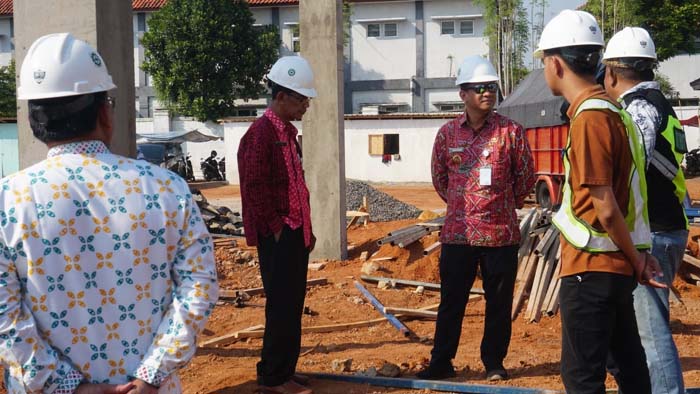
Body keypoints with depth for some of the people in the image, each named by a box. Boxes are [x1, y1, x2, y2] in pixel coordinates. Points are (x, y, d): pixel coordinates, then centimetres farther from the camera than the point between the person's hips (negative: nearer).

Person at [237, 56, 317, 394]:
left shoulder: (288, 131, 15)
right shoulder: (261, 132, -14)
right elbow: (255, 187, -19)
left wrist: (305, 228, 17)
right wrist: (276, 227, -15)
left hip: (296, 233, 9)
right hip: (278, 237, -9)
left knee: (292, 305, 13)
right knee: (282, 306, -4)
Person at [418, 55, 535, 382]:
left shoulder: (511, 131, -3)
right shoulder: (447, 133, 3)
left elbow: (526, 177, 6)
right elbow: (439, 177, 16)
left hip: (501, 233, -1)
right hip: (457, 233, 1)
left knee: (499, 302, 7)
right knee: (451, 301, 8)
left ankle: (494, 362, 20)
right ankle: (441, 363, 17)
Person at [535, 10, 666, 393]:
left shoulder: (589, 118, -18)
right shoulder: (610, 110, 11)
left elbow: (605, 210, -19)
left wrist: (636, 260, -7)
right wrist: (638, 255, 12)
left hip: (591, 269, -9)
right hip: (616, 269, 10)